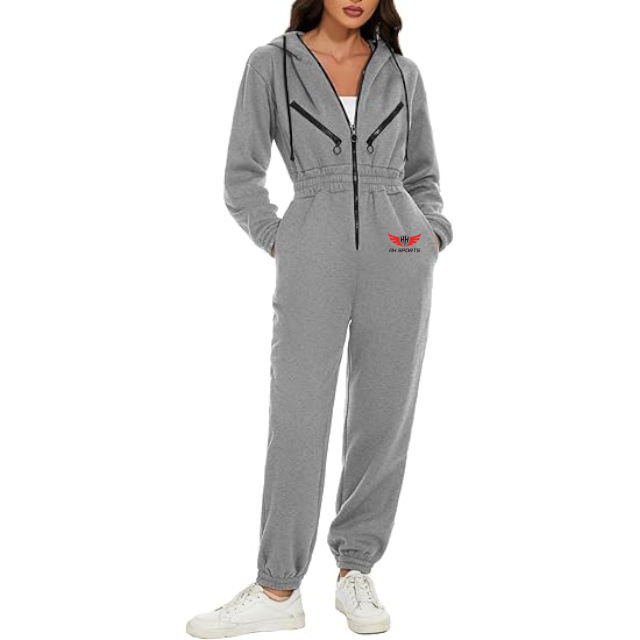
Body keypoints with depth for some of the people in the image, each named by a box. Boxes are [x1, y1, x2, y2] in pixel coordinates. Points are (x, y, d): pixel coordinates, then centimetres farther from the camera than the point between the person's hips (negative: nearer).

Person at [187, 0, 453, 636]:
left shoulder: (401, 73, 13)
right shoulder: (271, 64, 7)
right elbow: (241, 179, 8)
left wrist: (433, 236, 5)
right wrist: (276, 242, -3)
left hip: (398, 256, 2)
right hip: (315, 255, -2)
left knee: (383, 418, 4)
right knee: (297, 422, -5)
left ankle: (355, 573, 19)